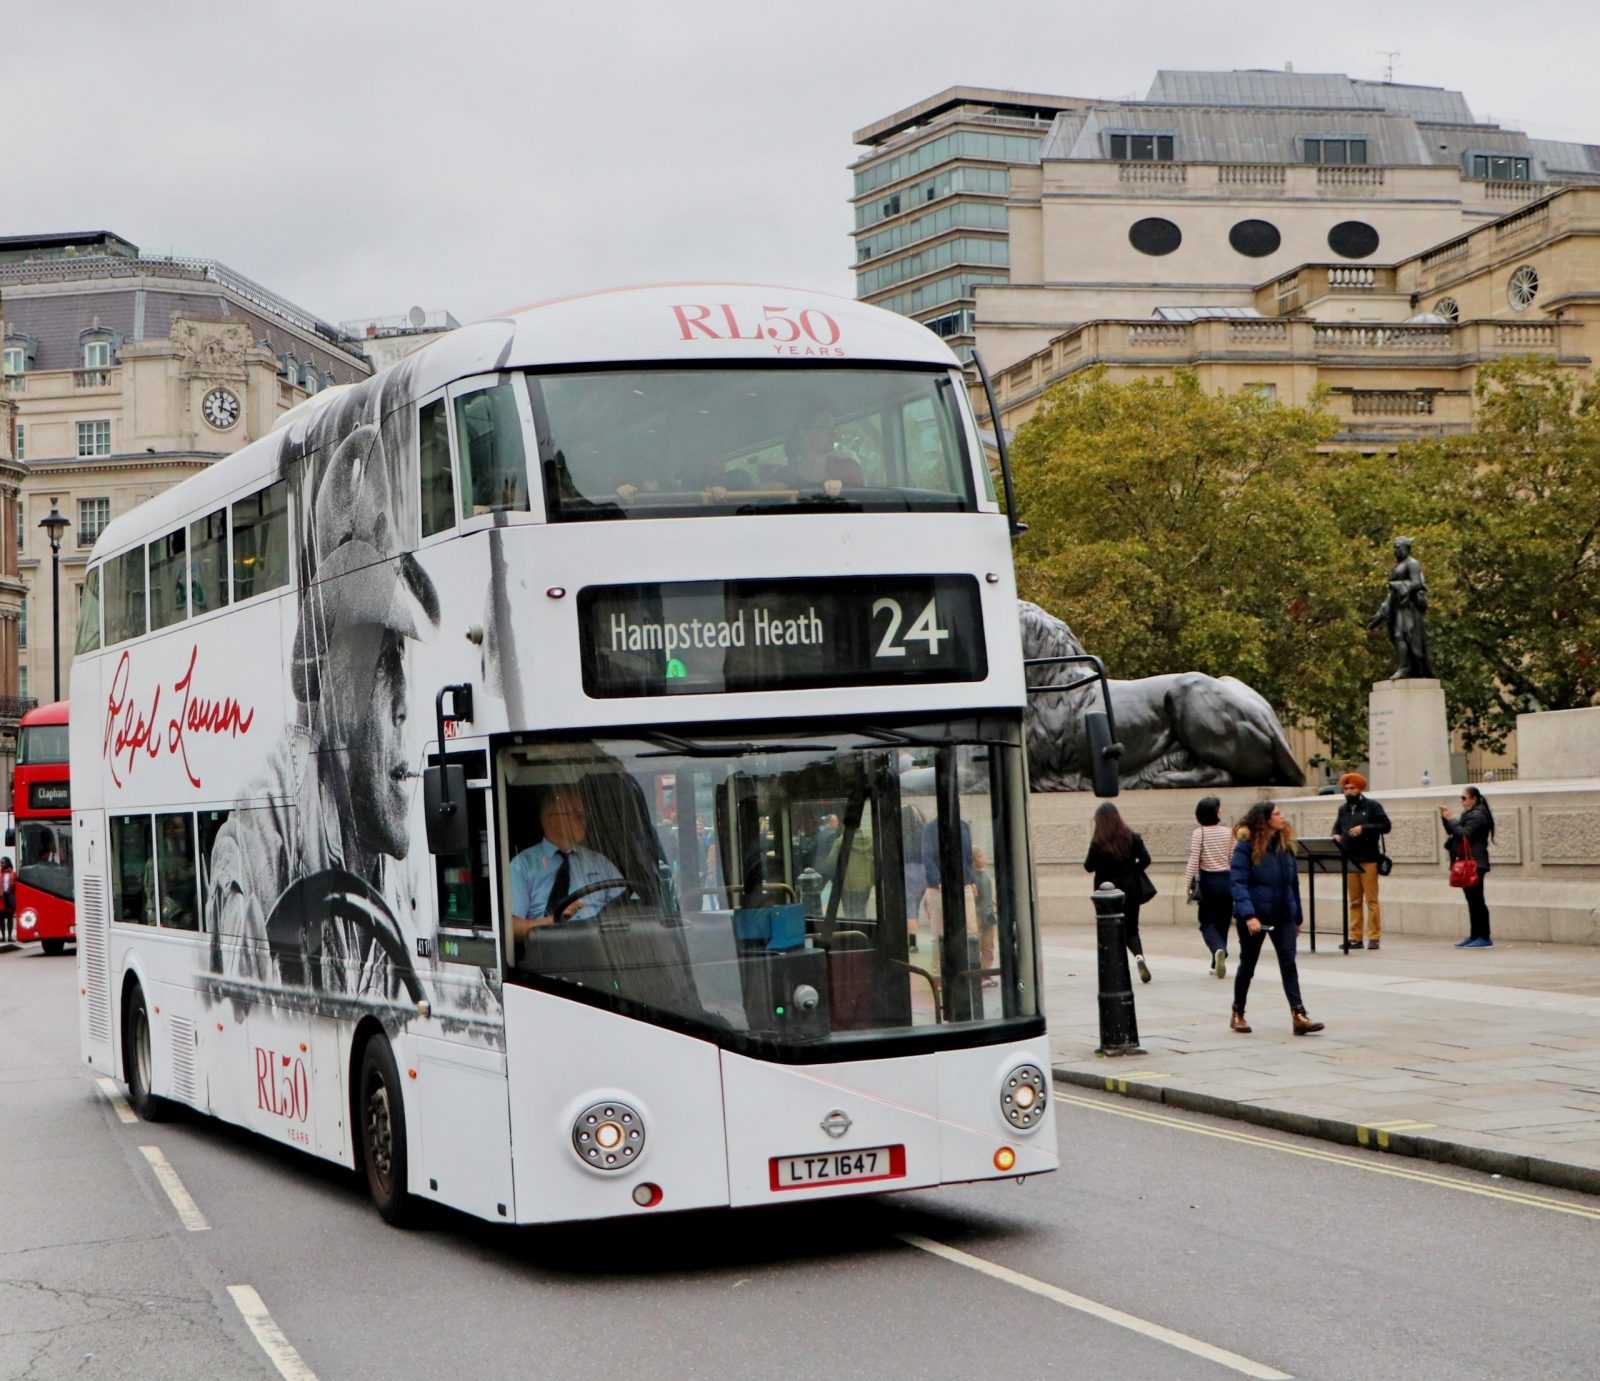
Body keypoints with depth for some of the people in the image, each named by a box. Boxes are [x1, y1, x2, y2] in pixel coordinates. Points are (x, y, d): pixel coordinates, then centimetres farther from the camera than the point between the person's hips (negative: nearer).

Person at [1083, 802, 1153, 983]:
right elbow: (1145, 859, -6)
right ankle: (1139, 956, -16)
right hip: (1130, 890, 2)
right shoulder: (1131, 837, -4)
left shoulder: (1097, 842, -11)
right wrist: (1132, 871, 8)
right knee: (1131, 929, 12)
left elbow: (1089, 867, -6)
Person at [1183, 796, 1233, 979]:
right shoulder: (1228, 832, -1)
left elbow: (1193, 860, -12)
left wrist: (1188, 884, -6)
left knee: (1208, 923, 3)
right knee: (1222, 923, 12)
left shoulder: (1199, 833, -8)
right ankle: (1217, 964, 14)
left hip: (1207, 881, -2)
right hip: (1226, 880, 2)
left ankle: (1219, 950, -25)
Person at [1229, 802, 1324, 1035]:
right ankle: (1238, 1014, 25)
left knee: (1288, 964, -6)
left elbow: (1293, 882, 12)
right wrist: (1248, 915, -29)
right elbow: (1238, 883, -19)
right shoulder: (1246, 847, -12)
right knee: (1248, 964, 9)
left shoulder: (1285, 845, 6)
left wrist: (1297, 918, 14)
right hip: (1255, 916, -4)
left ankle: (1298, 1016, -14)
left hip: (1283, 915, 4)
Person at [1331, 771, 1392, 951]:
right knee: (1354, 901, 6)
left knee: (1371, 900, -4)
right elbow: (1337, 827, 25)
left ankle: (1374, 937, -3)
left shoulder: (1372, 806, 1)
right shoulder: (1343, 809, 17)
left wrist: (1364, 828, -15)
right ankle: (1355, 938, 7)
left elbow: (1386, 826, -5)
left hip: (1368, 859, -5)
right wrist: (1336, 836, 1)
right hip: (1349, 860, 5)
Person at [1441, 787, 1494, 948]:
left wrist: (1450, 819, -14)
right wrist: (1445, 818, 6)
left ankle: (1484, 938, -9)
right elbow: (1453, 832, 20)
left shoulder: (1477, 815, -11)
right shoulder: (1470, 814, 20)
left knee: (1476, 900, -10)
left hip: (1474, 864, -10)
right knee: (1473, 901, 11)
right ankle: (1475, 936, 15)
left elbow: (1464, 834, -21)